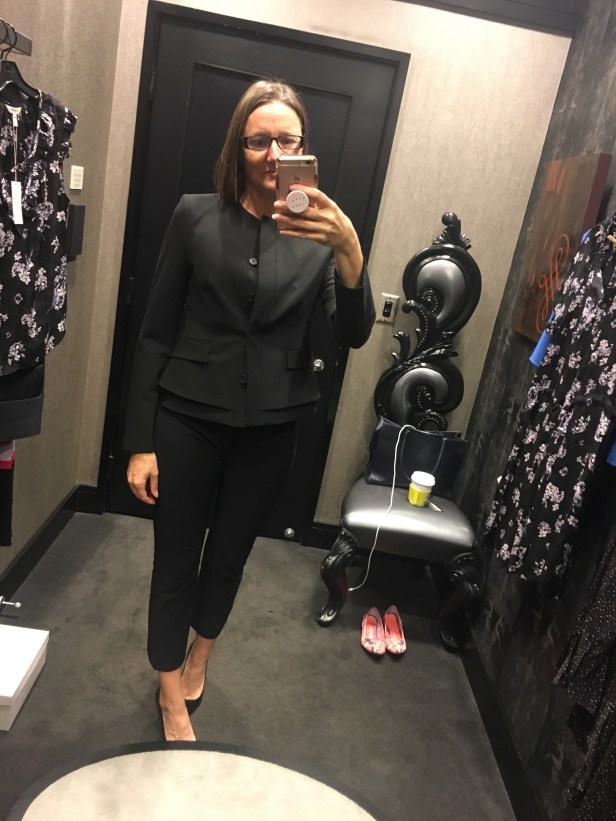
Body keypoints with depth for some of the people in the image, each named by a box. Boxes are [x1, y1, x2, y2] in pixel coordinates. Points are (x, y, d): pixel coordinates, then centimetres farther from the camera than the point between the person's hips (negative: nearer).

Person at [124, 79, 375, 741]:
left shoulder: (320, 232, -1)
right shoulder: (196, 216, -5)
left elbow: (353, 334, -13)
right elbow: (155, 333, -4)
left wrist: (349, 251, -31)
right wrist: (140, 441, -6)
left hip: (270, 430, 2)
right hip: (188, 418, -1)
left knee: (228, 557, 19)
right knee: (175, 562, 8)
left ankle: (198, 657, 49)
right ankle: (171, 698, 34)